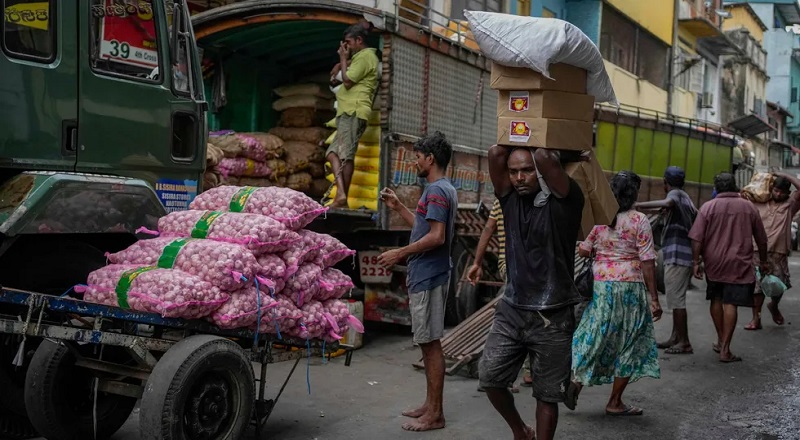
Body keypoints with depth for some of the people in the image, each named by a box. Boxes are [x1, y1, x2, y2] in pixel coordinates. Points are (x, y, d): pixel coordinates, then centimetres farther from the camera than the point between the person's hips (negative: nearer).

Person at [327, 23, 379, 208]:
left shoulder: (365, 56, -6)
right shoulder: (363, 56, 28)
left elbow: (347, 81, -10)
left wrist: (343, 59, 2)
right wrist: (342, 63, 21)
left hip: (353, 112, -11)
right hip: (349, 112, 11)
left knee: (345, 155, -15)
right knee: (333, 152, 4)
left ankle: (342, 198, -18)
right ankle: (340, 194, -6)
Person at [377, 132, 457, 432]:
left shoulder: (436, 190, -16)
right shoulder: (444, 189, 16)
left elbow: (436, 237, -24)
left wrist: (400, 253, -18)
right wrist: (398, 207, 22)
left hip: (428, 278, -10)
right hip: (427, 276, 10)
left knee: (430, 343, -5)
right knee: (429, 342, 14)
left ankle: (435, 414, 2)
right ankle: (430, 405, 23)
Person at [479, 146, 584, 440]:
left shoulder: (563, 201, -11)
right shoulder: (510, 198, 3)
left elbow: (544, 158, -25)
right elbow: (496, 153, -10)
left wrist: (553, 150, -4)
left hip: (552, 318, -4)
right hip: (511, 310, 4)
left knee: (547, 395, 7)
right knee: (490, 377, 1)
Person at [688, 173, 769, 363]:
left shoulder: (708, 207, -3)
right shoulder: (748, 207, 2)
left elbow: (697, 239, -9)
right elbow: (761, 239, 9)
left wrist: (696, 262, -3)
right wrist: (763, 261, 21)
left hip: (714, 263, 1)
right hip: (739, 265, -1)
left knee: (716, 300, 17)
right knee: (730, 304, -2)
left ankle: (721, 341, 30)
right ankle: (725, 349, -2)